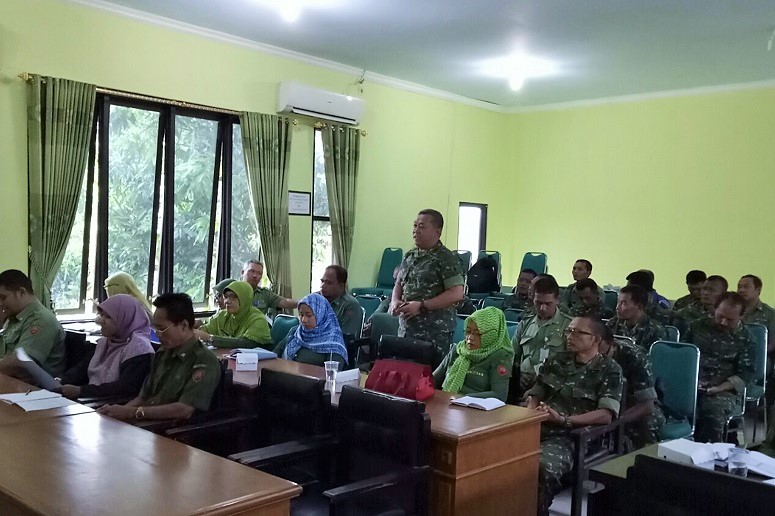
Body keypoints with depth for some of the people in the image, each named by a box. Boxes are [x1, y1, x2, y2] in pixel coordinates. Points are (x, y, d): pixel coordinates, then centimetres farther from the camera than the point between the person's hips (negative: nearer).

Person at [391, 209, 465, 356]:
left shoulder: (446, 259, -8)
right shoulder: (409, 256, 15)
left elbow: (456, 294, -14)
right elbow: (399, 284, 24)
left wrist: (422, 306, -16)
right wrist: (395, 301, 2)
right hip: (405, 329, 7)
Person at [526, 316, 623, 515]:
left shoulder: (609, 369, 3)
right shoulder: (557, 360, 18)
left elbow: (606, 415, -8)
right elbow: (534, 394, 21)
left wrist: (564, 420, -16)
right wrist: (532, 412, -2)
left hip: (570, 436, -4)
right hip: (537, 427, 5)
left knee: (543, 468, -36)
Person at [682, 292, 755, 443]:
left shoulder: (745, 338, 5)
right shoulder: (698, 326, 13)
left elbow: (745, 374, 0)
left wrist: (719, 388, -15)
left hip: (723, 390, -2)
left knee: (713, 413, -36)